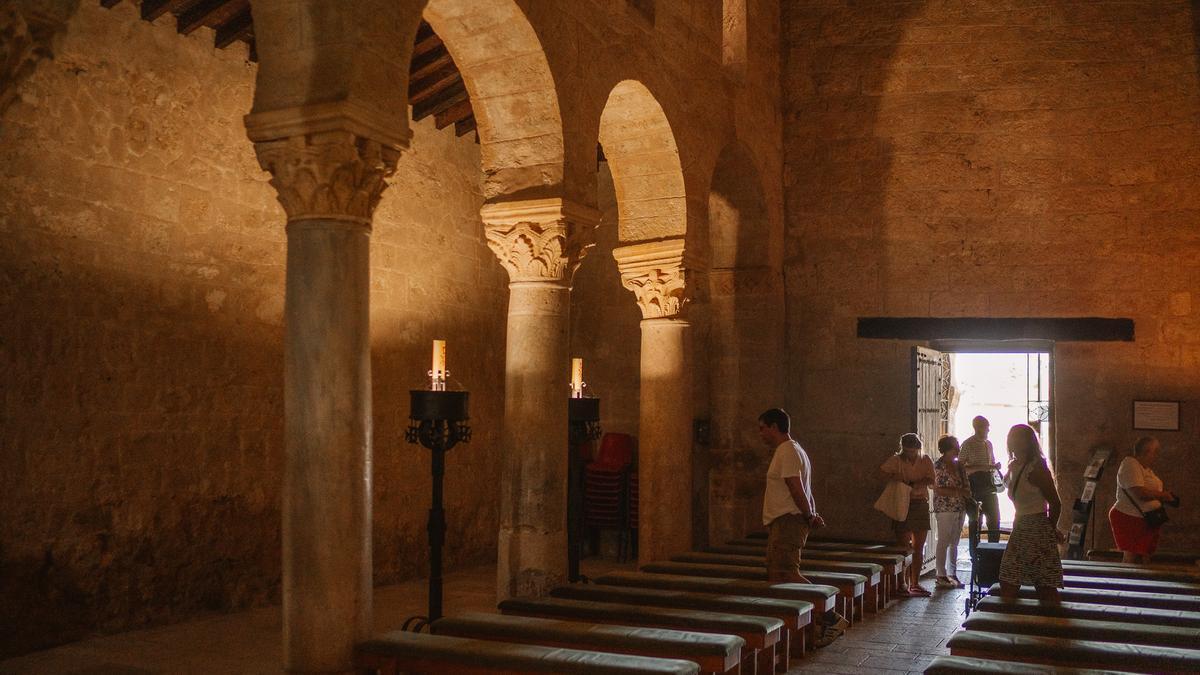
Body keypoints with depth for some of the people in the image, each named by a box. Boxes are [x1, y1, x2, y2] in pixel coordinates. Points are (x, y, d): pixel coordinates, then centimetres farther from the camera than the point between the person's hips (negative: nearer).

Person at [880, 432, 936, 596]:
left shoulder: (925, 460, 5)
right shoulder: (897, 460, -2)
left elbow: (931, 481, -4)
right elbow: (881, 470, -13)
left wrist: (912, 483, -18)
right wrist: (895, 477, -23)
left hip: (921, 504, 3)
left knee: (918, 547, 8)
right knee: (904, 546, -3)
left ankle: (915, 584, 17)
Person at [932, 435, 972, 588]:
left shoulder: (958, 464, 12)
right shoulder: (939, 465, -9)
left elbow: (965, 485, 20)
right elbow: (938, 489, -14)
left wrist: (968, 494, 2)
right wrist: (958, 491, -19)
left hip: (960, 508, 7)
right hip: (945, 508, -7)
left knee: (954, 543, 11)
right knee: (944, 542, -4)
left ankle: (952, 574, 17)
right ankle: (941, 576, 1)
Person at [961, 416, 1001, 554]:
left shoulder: (988, 443, 15)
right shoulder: (968, 444, -6)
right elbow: (961, 467, -11)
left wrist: (995, 466, 4)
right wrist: (980, 467, -22)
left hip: (988, 485, 7)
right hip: (974, 485, -7)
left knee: (994, 519, 7)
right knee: (975, 521, -2)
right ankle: (975, 553, 4)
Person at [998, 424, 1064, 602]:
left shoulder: (1036, 468, -14)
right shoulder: (1014, 466, 12)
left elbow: (1055, 504, -12)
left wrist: (1051, 529, 3)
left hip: (1038, 531, -9)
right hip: (1020, 529, 9)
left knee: (1046, 587, -3)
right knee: (1007, 584, 5)